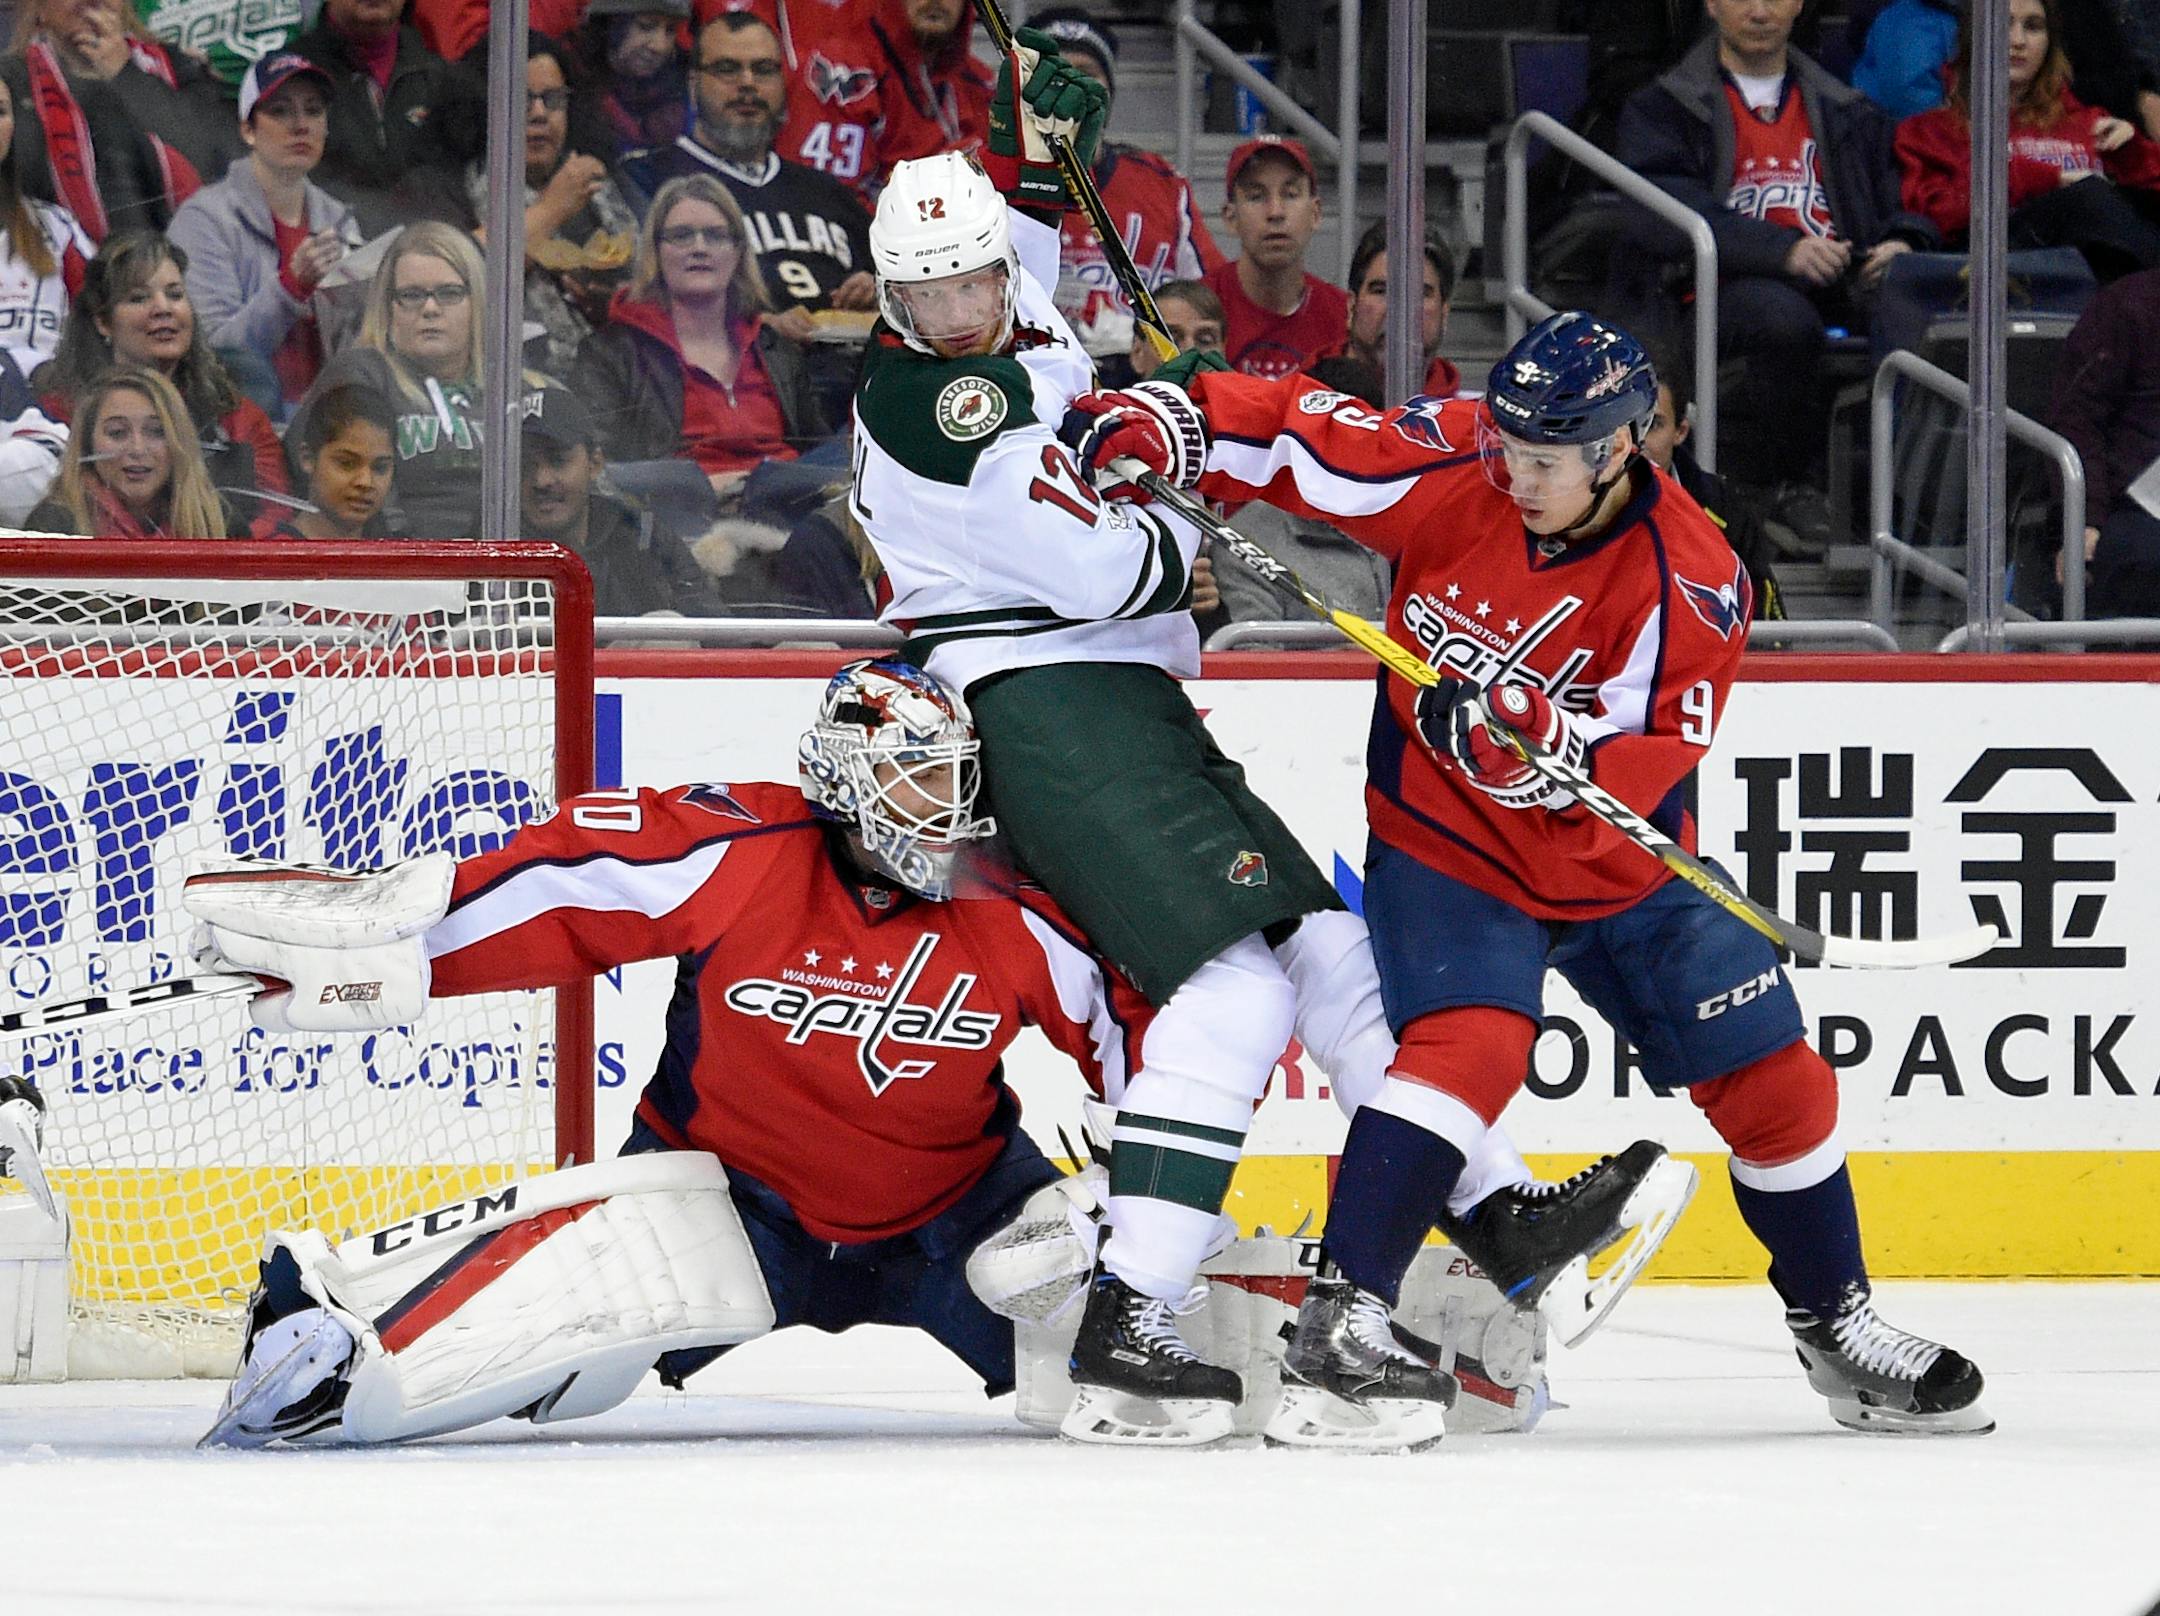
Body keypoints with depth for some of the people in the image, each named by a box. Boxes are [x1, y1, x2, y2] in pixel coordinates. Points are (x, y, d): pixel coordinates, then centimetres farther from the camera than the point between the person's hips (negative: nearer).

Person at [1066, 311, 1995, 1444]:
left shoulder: (1692, 583, -19)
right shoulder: (1454, 468, -15)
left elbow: (1651, 759, -25)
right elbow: (1303, 438, -9)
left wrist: (1534, 736, -42)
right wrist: (1170, 422, -24)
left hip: (1618, 867, 2)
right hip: (1447, 845, -2)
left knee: (1772, 1080, 5)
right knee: (1469, 1043, -29)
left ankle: (1834, 1322, 25)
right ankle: (1343, 1306, -30)